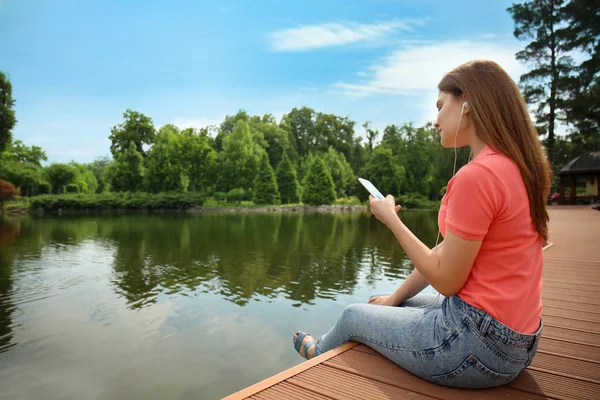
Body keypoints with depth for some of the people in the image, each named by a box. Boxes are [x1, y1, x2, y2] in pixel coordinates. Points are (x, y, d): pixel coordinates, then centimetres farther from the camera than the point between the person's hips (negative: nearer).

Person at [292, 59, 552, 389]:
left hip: (480, 343, -8)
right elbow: (449, 250, 7)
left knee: (353, 316, 13)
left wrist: (390, 219, -11)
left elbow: (446, 280, -20)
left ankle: (320, 353, 47)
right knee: (384, 305, 25)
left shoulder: (476, 176, -26)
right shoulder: (516, 167, 5)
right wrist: (395, 297, 11)